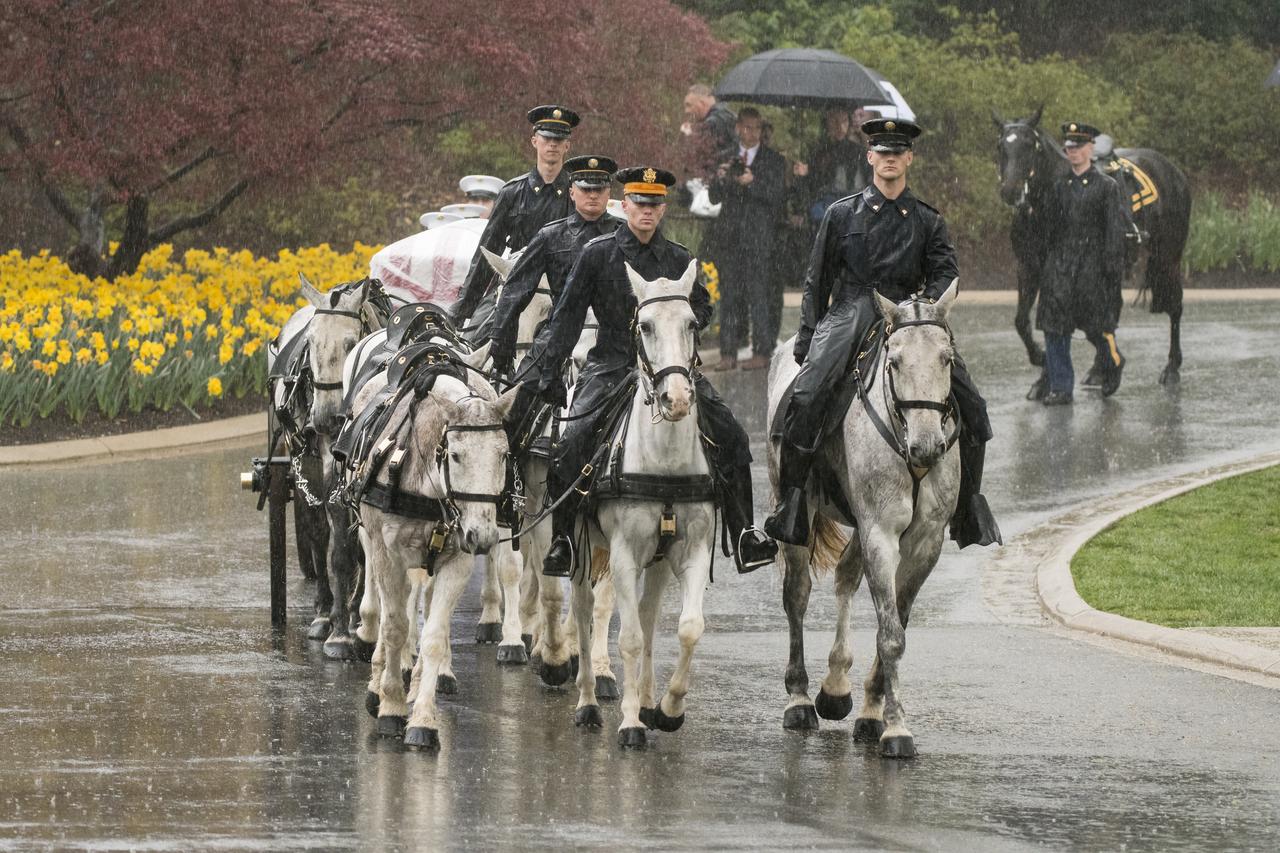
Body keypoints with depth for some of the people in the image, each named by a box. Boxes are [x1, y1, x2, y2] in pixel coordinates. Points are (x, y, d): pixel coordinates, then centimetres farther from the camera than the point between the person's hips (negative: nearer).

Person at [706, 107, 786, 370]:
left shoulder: (773, 160, 6)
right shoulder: (726, 158, 14)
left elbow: (776, 195, -3)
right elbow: (715, 198, 11)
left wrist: (753, 182, -19)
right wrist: (720, 179, -10)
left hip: (758, 238, -3)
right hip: (729, 237, 3)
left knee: (759, 295, -7)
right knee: (730, 296, 3)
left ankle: (762, 352, -3)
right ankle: (728, 353, 5)